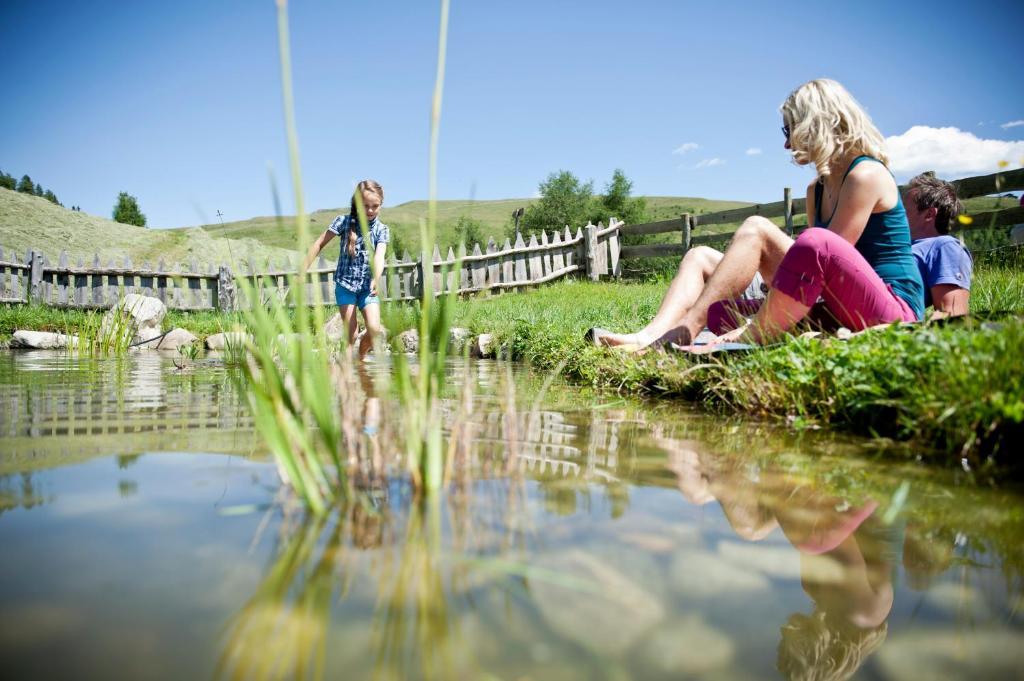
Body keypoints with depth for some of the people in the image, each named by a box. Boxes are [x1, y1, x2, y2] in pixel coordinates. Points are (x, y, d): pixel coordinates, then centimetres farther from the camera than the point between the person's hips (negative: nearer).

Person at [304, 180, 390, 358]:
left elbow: (379, 256, -19)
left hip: (367, 286, 1)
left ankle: (361, 357, 15)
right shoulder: (344, 221, -6)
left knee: (374, 329, -12)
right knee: (350, 334, -5)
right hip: (345, 284, -1)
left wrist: (376, 279, -38)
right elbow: (319, 245, 0)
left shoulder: (382, 230, -2)